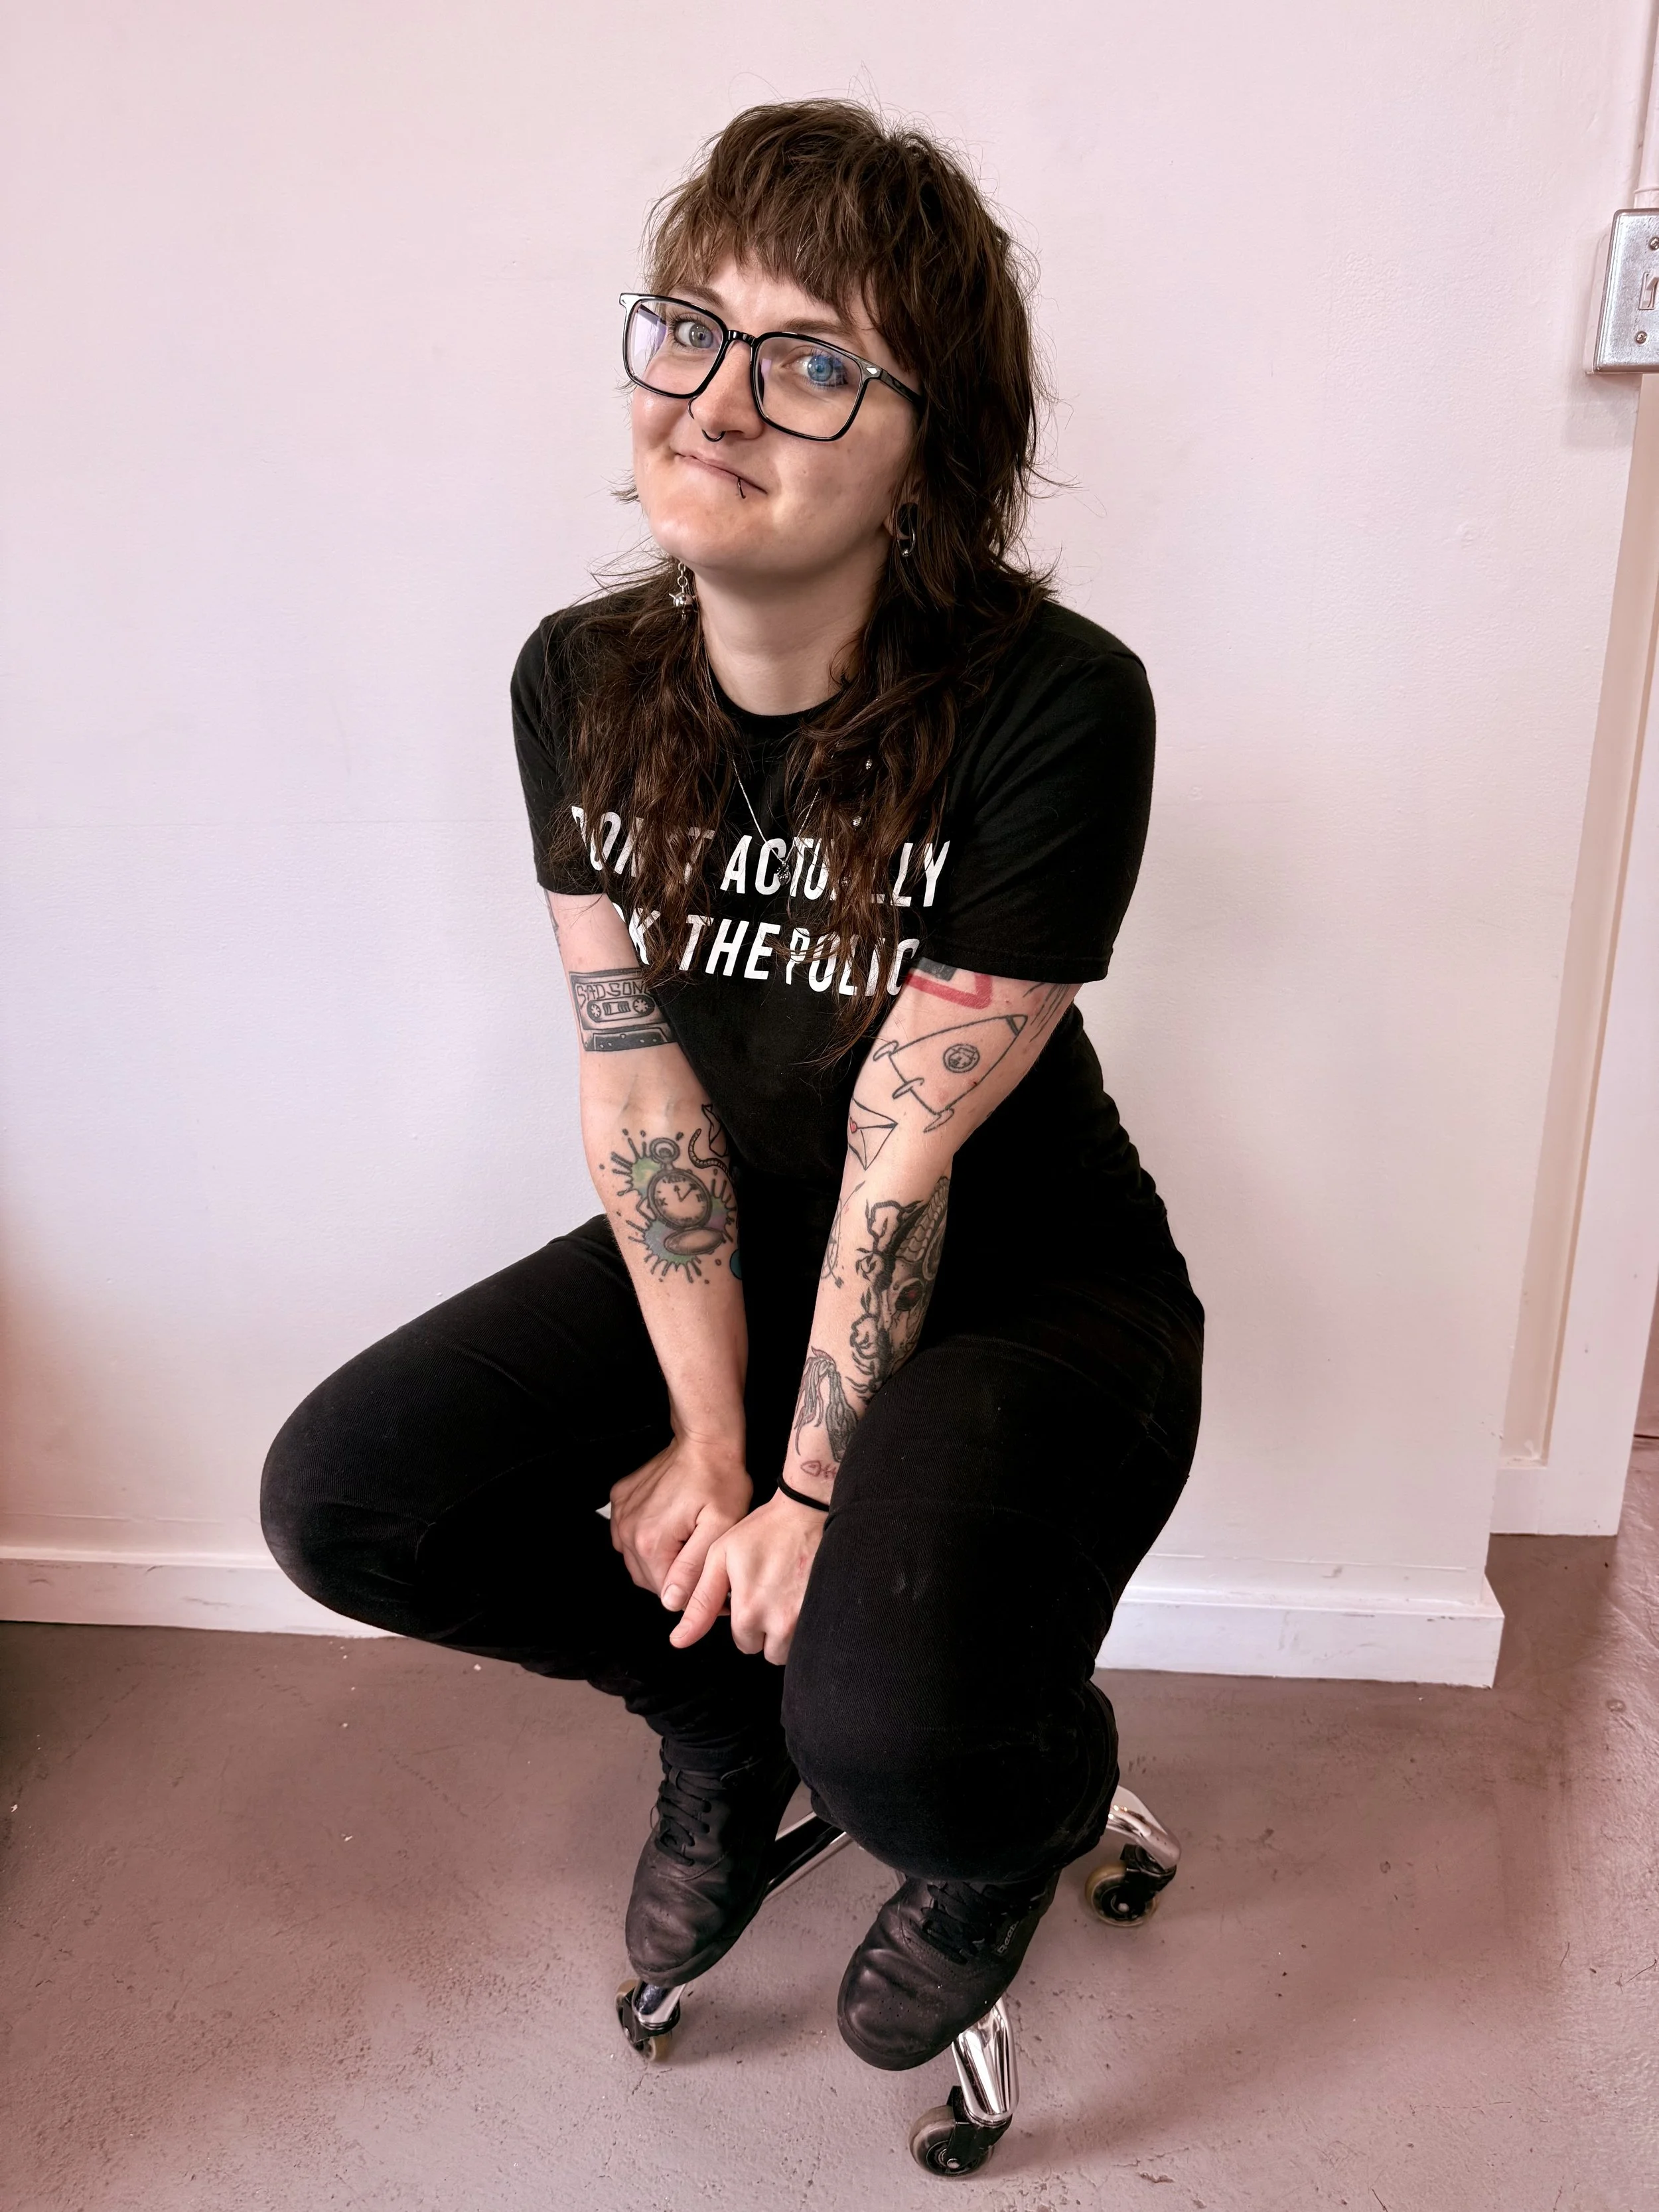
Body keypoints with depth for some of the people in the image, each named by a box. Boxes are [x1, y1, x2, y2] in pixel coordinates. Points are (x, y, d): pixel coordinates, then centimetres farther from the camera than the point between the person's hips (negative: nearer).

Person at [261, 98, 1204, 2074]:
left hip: (1025, 1281, -4)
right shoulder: (581, 683, -6)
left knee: (889, 1730, -30)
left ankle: (1026, 1807, 13)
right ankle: (726, 1717, 18)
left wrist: (805, 1490, -15)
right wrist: (704, 1431, -12)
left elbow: (909, 1147, -22)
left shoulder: (1056, 707, -23)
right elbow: (636, 1079, -9)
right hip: (734, 1248, 5)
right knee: (338, 1503, -10)